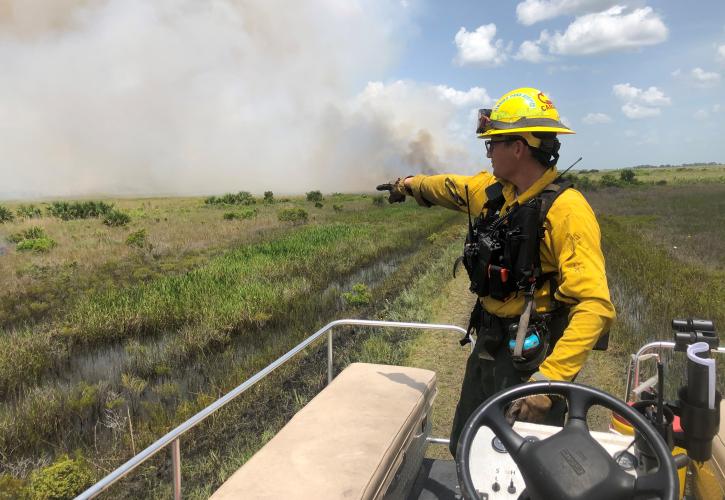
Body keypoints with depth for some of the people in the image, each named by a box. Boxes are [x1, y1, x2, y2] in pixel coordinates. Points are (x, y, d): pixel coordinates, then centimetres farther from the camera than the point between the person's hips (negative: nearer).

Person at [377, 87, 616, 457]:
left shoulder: (566, 210, -22)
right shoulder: (491, 190, 2)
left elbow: (594, 306, -28)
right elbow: (450, 187, 25)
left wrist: (549, 378, -35)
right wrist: (411, 185, 43)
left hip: (532, 356, -8)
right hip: (488, 344, 8)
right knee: (464, 450, 21)